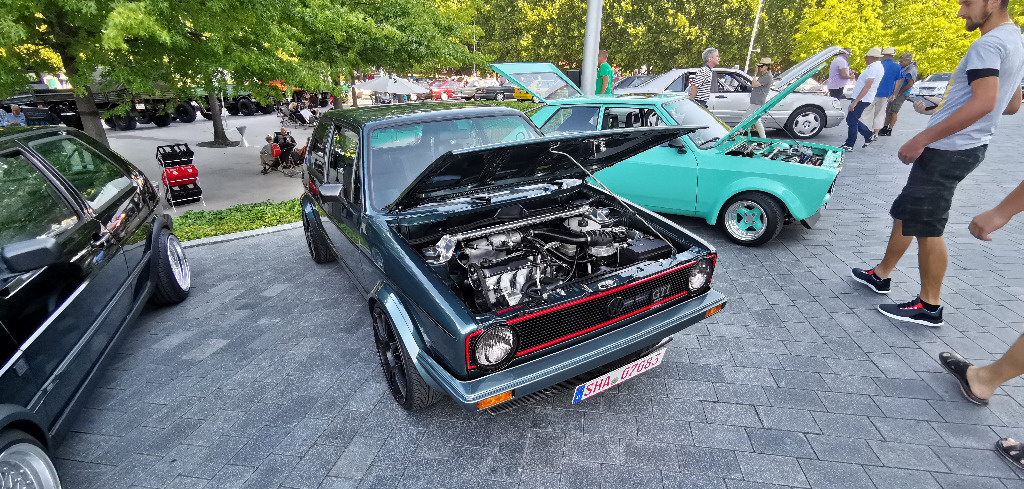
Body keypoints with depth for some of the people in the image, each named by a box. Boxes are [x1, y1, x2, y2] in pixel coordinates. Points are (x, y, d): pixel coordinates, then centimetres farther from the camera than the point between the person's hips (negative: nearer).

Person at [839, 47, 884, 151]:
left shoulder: (873, 68, -17)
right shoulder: (878, 66, 16)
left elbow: (867, 87, -24)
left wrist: (855, 102, -26)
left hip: (861, 100, -10)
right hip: (862, 99, 10)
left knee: (852, 121, -6)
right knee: (852, 120, 16)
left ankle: (849, 145, -1)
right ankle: (869, 135, 23)